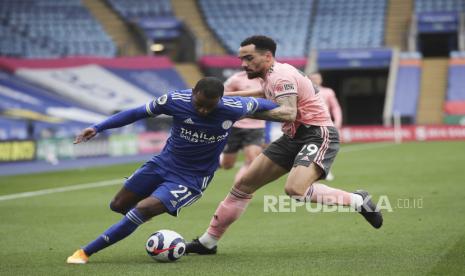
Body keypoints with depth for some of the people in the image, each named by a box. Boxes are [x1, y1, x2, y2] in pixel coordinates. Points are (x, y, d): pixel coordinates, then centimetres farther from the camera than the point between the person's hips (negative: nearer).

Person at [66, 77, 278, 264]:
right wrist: (98, 128, -10)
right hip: (163, 163, 4)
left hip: (191, 179, -4)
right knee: (118, 206, 11)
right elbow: (137, 113, -7)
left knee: (142, 210, -21)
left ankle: (86, 252, -11)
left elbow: (258, 104, 0)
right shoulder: (175, 100, -19)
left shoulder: (233, 109, -22)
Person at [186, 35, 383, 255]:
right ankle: (208, 241, 14)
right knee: (243, 185, 5)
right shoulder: (270, 76, 12)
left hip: (318, 135, -10)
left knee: (295, 189, -33)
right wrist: (229, 96, 29)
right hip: (294, 137, 10)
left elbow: (288, 113, -32)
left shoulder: (281, 76, -16)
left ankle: (358, 201, -14)